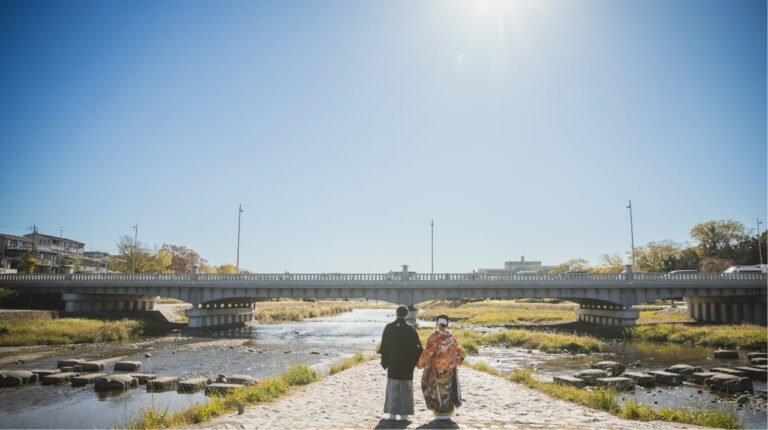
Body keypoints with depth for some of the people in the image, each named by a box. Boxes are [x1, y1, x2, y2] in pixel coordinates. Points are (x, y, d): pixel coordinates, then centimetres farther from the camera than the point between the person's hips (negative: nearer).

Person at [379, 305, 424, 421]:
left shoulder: (389, 327, -5)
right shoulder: (410, 329, -10)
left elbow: (384, 346, -3)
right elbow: (417, 347, -8)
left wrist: (384, 362, 8)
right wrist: (414, 362, 7)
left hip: (393, 363, 1)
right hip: (407, 364, -1)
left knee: (393, 388, 9)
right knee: (405, 389, 8)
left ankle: (392, 413, 8)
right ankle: (404, 414, 8)